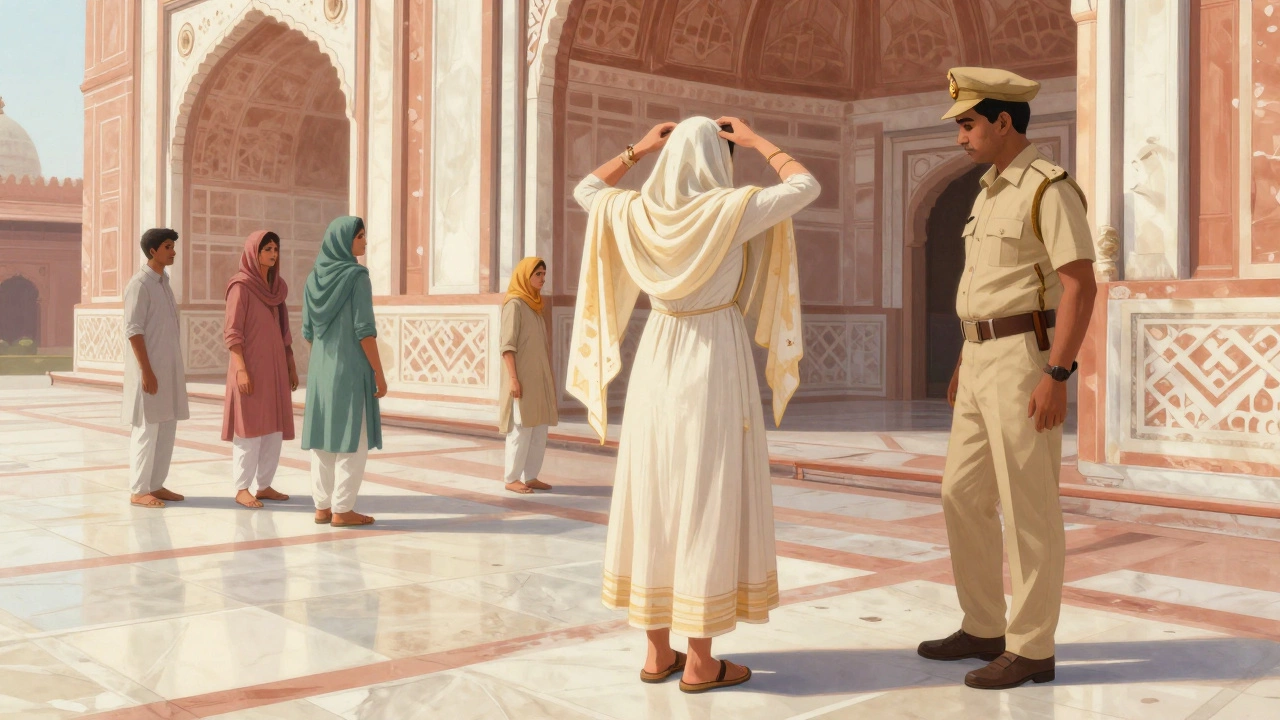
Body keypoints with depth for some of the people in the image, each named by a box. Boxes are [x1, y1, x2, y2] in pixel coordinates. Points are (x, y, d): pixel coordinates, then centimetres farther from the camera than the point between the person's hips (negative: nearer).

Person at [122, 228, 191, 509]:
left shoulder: (164, 282, 15)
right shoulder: (140, 284, -11)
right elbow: (133, 330, -16)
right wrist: (146, 371, -21)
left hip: (168, 368, 9)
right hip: (149, 369, -9)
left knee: (167, 427, 10)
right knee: (147, 428, -4)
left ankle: (156, 485, 17)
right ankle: (138, 491, 3)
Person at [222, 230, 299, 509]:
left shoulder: (275, 286, 12)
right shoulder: (241, 286, -9)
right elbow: (232, 332, -14)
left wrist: (291, 365, 14)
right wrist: (241, 369, -21)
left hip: (274, 366, 7)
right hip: (250, 365, -7)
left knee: (274, 427, 7)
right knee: (250, 427, -4)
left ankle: (264, 486, 15)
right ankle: (242, 489, 4)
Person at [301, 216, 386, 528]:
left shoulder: (315, 277, 8)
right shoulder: (357, 276, -13)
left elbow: (307, 331, 10)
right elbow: (364, 329, -17)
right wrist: (379, 373, -11)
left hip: (321, 369, 7)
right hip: (352, 368, -7)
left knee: (322, 438, 10)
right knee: (354, 439, -1)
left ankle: (322, 506, 13)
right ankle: (341, 510, 0)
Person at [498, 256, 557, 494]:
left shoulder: (534, 305, 15)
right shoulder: (514, 304, -9)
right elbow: (508, 345, -14)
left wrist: (549, 377, 14)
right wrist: (513, 378, -20)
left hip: (539, 378, 8)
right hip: (523, 378, -8)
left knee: (540, 429, 8)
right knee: (521, 428, -5)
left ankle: (530, 476, 14)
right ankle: (512, 479, 2)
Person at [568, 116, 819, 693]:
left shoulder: (637, 211, 0)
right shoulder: (731, 209, -12)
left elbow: (585, 191, 20)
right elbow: (805, 186, -2)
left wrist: (638, 149, 19)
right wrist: (756, 142, 6)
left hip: (656, 362, 5)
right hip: (716, 363, -5)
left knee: (653, 499, 10)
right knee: (708, 504, 0)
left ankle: (658, 650, 15)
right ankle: (700, 661, 5)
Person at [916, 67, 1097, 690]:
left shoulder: (1050, 188, -11)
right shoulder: (991, 194, 19)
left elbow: (1081, 287, -17)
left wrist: (1056, 377, -23)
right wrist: (963, 364, 23)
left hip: (1027, 361, -10)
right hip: (984, 364, 10)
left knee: (1027, 508, -4)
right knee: (963, 496, 11)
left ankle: (1032, 649, 6)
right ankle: (984, 630, 21)